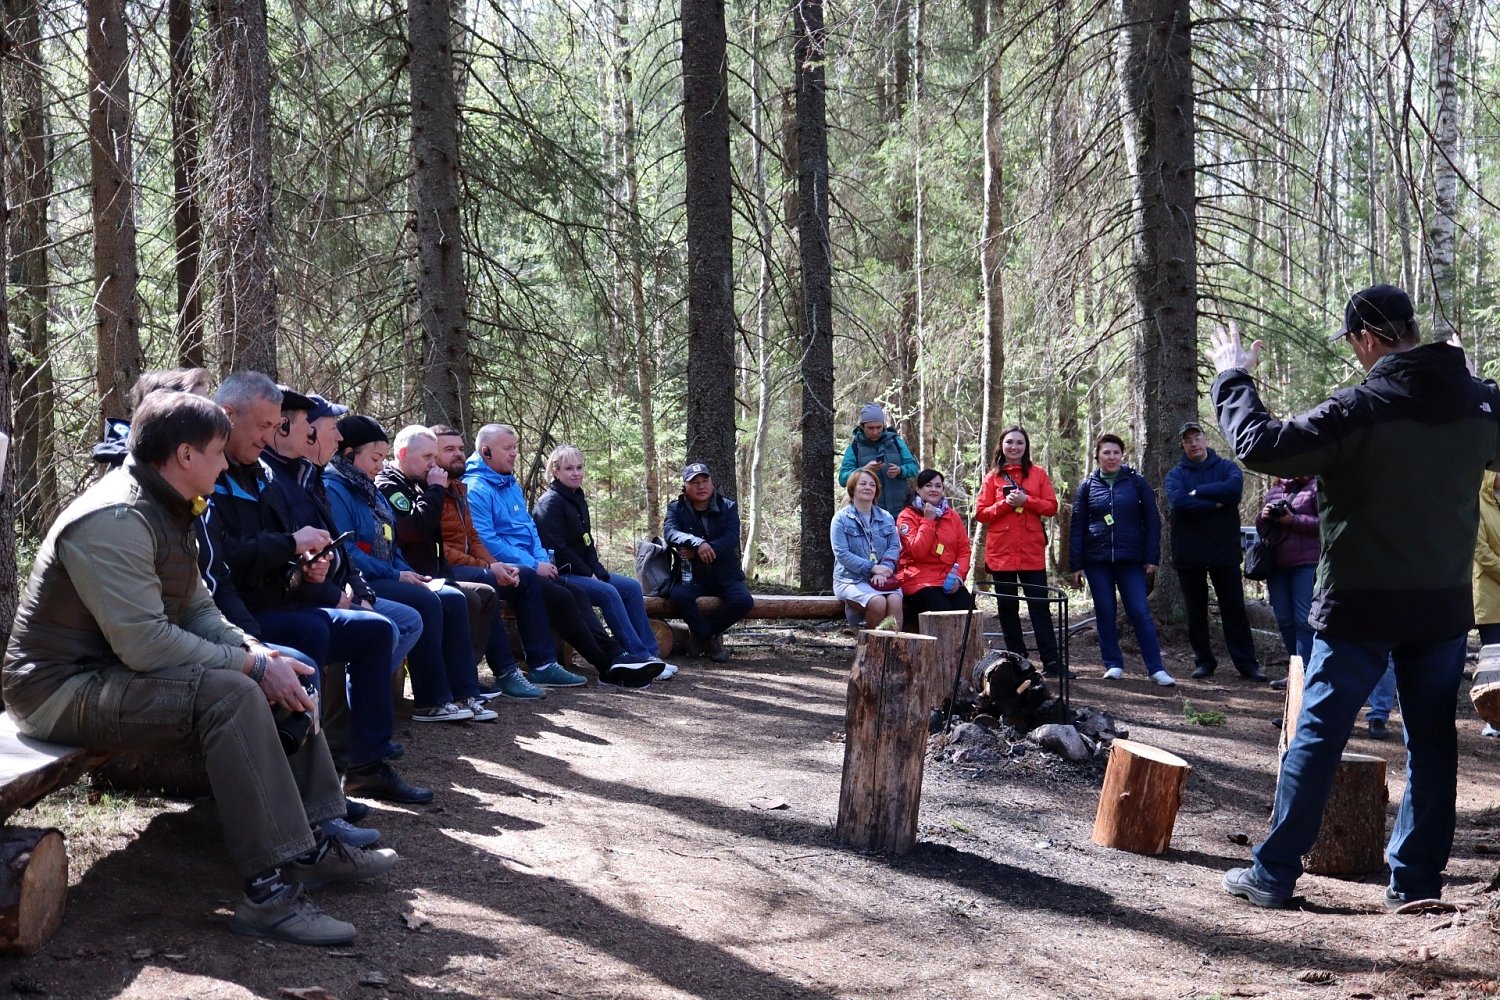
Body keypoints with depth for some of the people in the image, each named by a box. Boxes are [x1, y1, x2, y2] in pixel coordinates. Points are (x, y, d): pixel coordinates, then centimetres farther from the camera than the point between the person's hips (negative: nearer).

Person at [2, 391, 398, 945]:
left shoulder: (163, 510, 10)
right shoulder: (112, 520, -23)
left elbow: (197, 607, 12)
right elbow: (144, 644, -30)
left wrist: (248, 647, -8)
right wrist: (251, 664, -24)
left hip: (117, 670, 11)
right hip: (66, 688, -11)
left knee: (290, 671, 6)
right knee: (229, 693, -32)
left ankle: (313, 839, 6)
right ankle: (270, 889, -32)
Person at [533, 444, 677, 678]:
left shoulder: (578, 500, 17)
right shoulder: (550, 502, -11)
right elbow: (556, 549, -18)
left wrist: (599, 573, 0)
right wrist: (589, 575, -15)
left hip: (582, 572, 9)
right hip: (558, 575, -9)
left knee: (631, 587, -6)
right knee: (608, 593, -28)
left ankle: (649, 652, -10)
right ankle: (639, 657, -28)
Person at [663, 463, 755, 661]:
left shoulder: (728, 507, 3)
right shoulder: (676, 508, 4)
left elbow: (730, 540, -13)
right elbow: (670, 533, -17)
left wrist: (695, 553, -25)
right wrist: (697, 543, -37)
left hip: (725, 575, 1)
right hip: (692, 575, -1)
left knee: (744, 601, -27)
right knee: (679, 596, -33)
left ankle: (700, 634, -3)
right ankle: (711, 637, -8)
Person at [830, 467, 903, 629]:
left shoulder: (887, 518, 15)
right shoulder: (841, 519, 2)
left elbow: (894, 546, 5)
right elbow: (842, 553, -7)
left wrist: (884, 569, -16)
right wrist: (873, 568, -17)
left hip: (882, 578, 3)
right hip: (851, 578, -3)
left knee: (895, 600, -30)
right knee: (878, 602, -32)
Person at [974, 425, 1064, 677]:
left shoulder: (1038, 473, 7)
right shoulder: (992, 477, 8)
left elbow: (1051, 507, 1)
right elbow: (980, 513, 2)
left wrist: (1026, 500, -13)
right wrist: (1006, 503, -12)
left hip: (1032, 552, -1)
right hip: (1001, 551, 1)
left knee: (1040, 606, -3)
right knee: (1008, 608, 6)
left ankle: (1051, 662, -4)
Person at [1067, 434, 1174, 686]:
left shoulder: (1136, 482, 3)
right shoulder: (1088, 485, 7)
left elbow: (1152, 521, 3)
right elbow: (1077, 527, 7)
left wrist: (1152, 558, -3)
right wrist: (1076, 564, 2)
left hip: (1131, 560, -2)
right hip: (1097, 561, 2)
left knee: (1140, 612, -5)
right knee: (1105, 612, 4)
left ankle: (1156, 668, -3)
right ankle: (1113, 665, 14)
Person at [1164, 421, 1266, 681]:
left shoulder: (1227, 467, 4)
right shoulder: (1175, 474, 3)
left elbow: (1234, 488, -19)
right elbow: (1178, 502, -17)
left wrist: (1198, 492, -16)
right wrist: (1214, 503, -15)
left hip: (1224, 551, -1)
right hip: (1189, 553, 1)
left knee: (1234, 609, 2)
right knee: (1195, 611, 8)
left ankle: (1246, 663, 5)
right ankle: (1204, 661, 18)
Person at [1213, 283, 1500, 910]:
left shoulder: (1360, 409, -17)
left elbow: (1260, 446, -18)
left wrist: (1232, 379, -3)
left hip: (1360, 606, -4)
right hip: (1444, 604, 5)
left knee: (1316, 739, 3)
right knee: (1431, 743, 13)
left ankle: (1273, 875, 8)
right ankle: (1417, 879, 17)